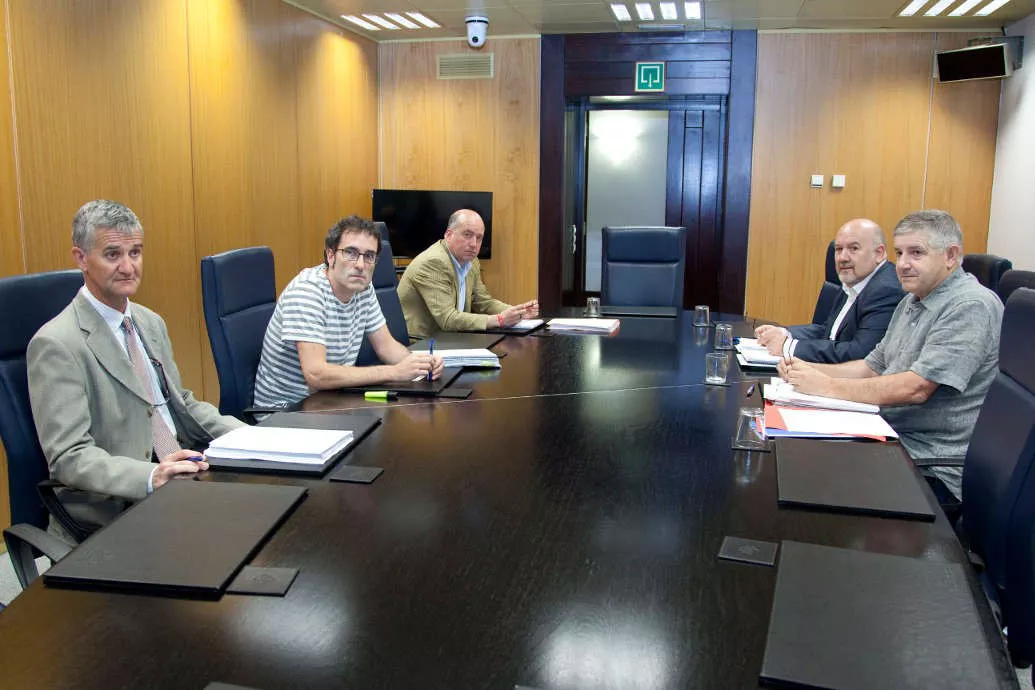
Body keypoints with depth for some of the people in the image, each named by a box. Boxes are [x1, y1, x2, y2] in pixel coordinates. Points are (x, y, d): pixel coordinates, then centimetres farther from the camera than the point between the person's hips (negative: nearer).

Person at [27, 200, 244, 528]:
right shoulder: (56, 344, -10)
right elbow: (69, 457, -15)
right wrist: (151, 477, -32)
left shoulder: (152, 323, 15)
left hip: (184, 481, 8)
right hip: (114, 511, -8)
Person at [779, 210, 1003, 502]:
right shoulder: (912, 301, 15)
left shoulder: (971, 306, -15)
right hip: (889, 439, 8)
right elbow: (873, 368, 18)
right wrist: (809, 369, 1)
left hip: (932, 465, -8)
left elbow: (916, 388, -24)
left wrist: (826, 386, -19)